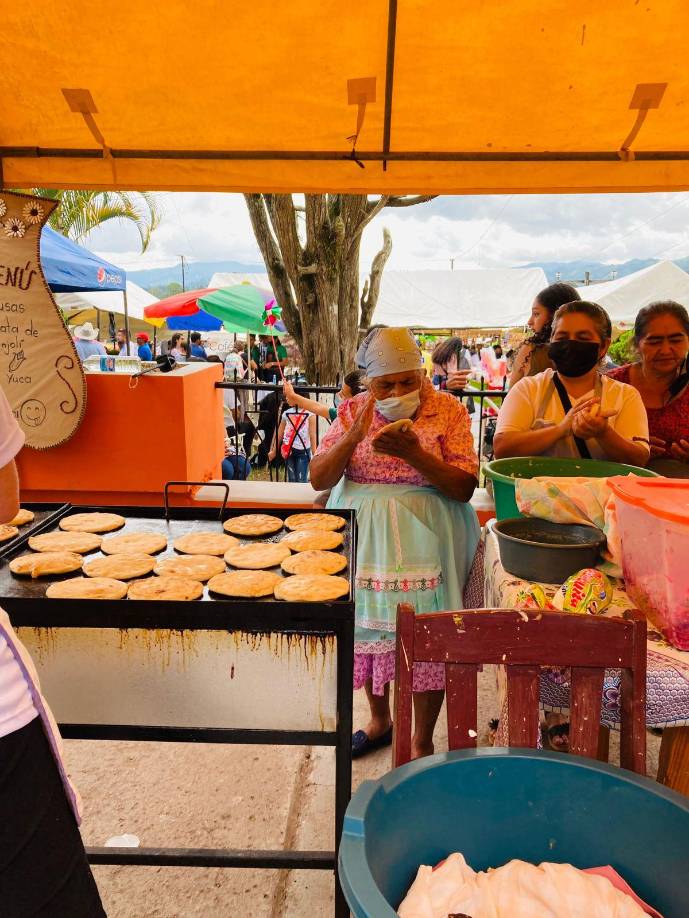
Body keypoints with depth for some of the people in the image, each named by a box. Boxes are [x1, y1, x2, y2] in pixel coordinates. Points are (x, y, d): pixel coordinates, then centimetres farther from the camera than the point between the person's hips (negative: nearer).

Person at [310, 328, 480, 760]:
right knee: (368, 626, 12)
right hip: (363, 539, 3)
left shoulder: (449, 410, -4)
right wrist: (352, 438, -19)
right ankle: (380, 719, 37)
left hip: (422, 541, -2)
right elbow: (318, 479, -2)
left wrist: (414, 454, -24)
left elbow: (465, 487, -10)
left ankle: (422, 741, 23)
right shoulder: (353, 410, 3)